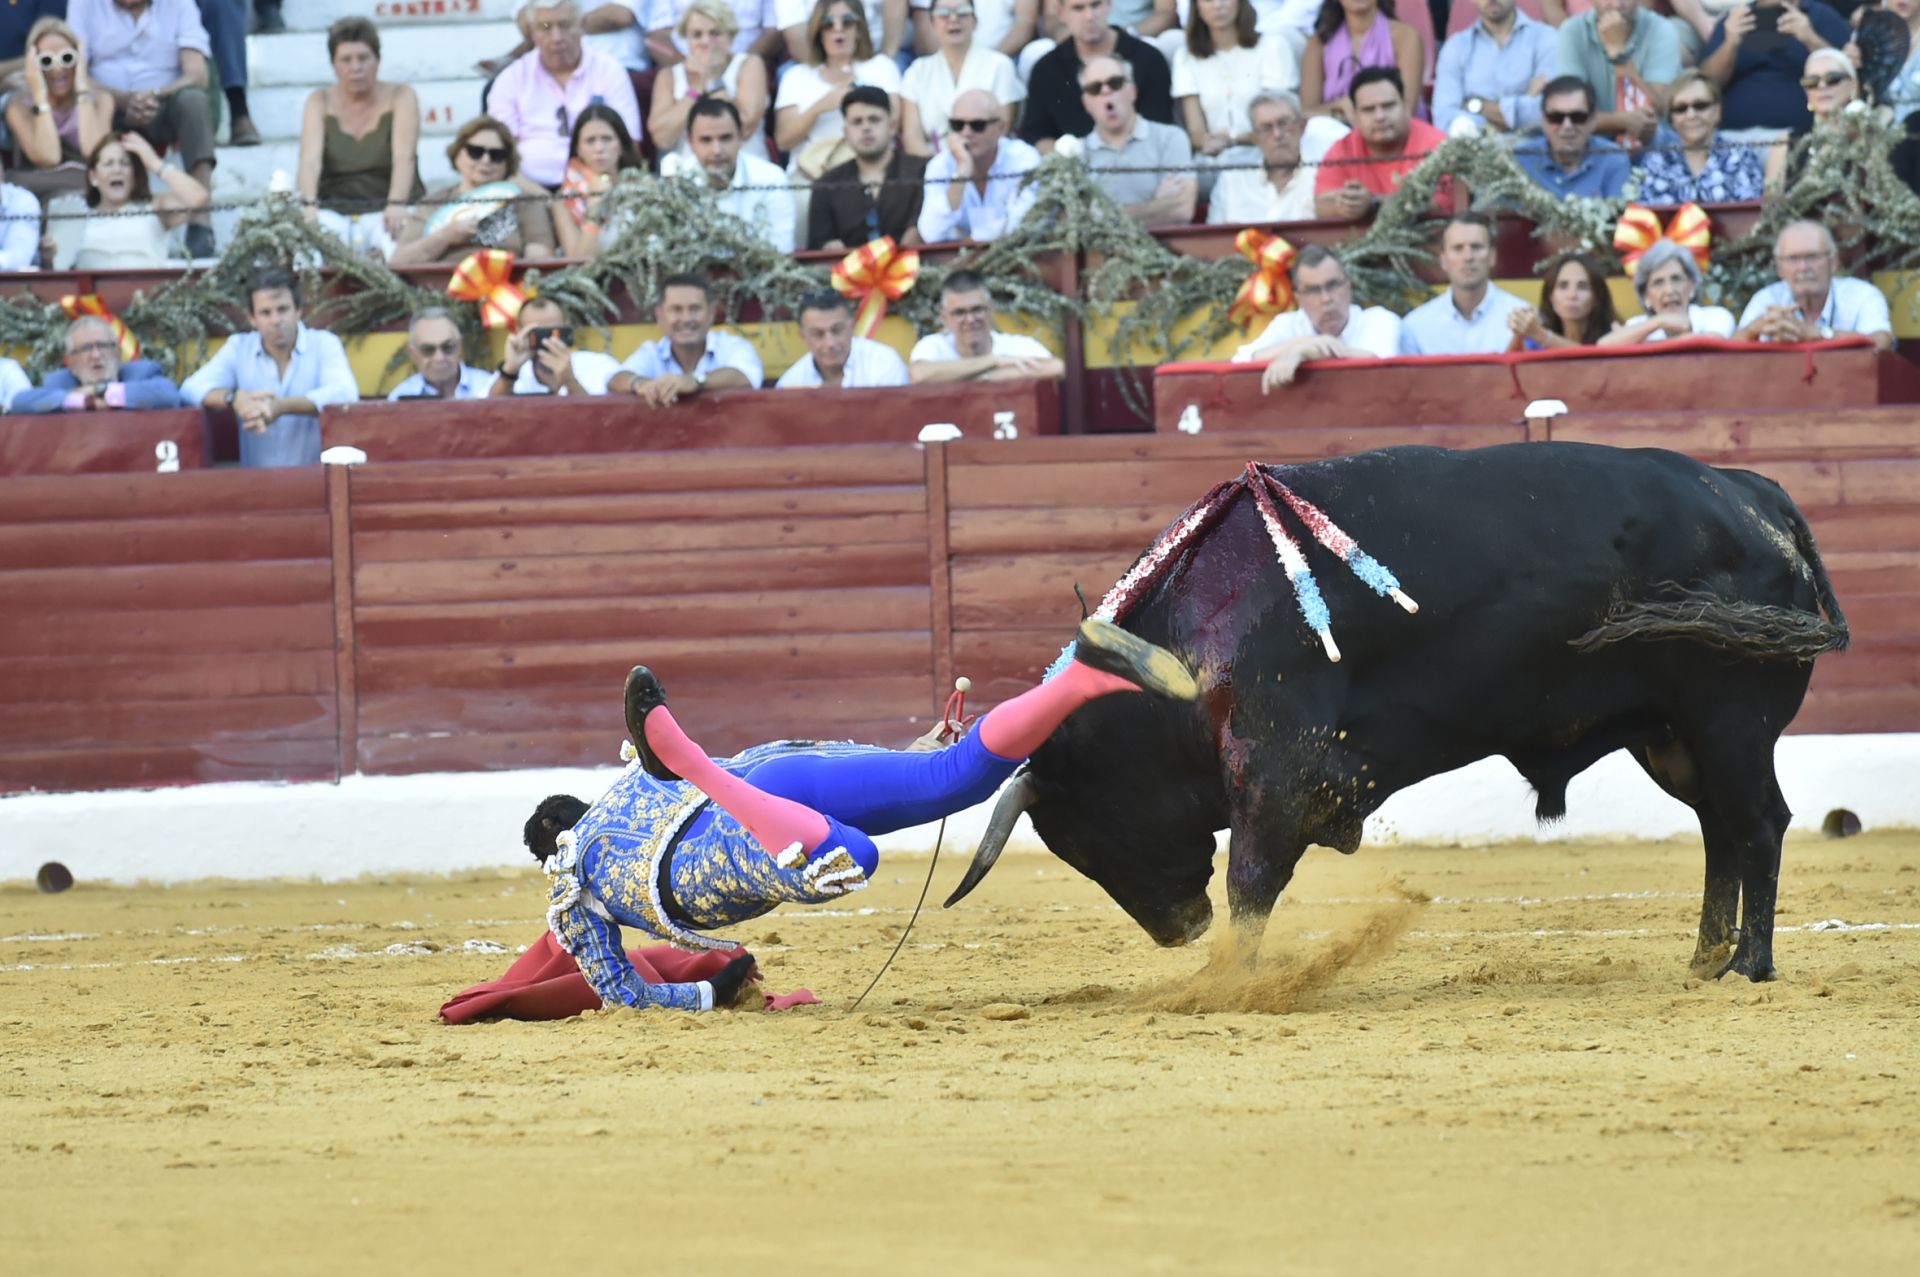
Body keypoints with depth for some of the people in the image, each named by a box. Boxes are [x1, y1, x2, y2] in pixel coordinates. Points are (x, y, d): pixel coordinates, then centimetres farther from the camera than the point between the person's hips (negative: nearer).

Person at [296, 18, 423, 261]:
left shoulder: (401, 97, 3)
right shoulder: (320, 102, 7)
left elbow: (404, 156, -12)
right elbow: (310, 159, -8)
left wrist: (397, 204, -31)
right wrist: (308, 205, -28)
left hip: (386, 211, -1)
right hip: (334, 211, 1)